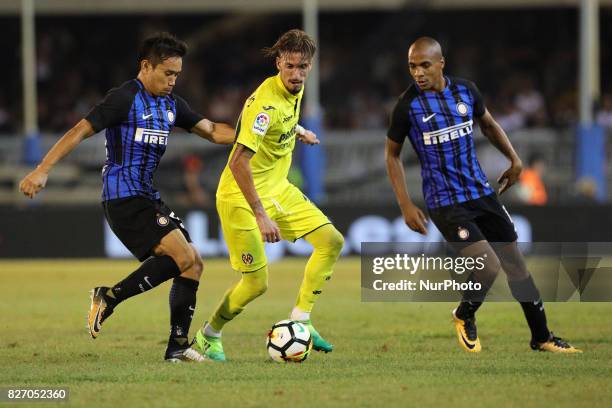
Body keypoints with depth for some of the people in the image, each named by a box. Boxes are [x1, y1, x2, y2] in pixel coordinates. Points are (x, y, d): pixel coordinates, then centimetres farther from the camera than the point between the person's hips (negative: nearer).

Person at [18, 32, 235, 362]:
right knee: (182, 256, -20)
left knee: (193, 264, 3)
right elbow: (79, 132, -13)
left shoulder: (171, 104, 15)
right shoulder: (125, 98, -10)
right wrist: (42, 171, -19)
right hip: (124, 198, -9)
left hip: (147, 198, 9)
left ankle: (178, 346, 6)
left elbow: (212, 131, 22)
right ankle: (110, 297, -12)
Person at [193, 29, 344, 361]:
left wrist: (298, 130, 15)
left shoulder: (294, 91, -1)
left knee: (332, 241, -2)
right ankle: (208, 336, 19)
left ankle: (300, 320, 6)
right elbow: (238, 163, -35)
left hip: (278, 189, 9)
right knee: (257, 283, -5)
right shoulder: (266, 103, -29)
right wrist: (261, 216, -35)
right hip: (242, 197, -9)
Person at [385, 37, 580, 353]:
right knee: (489, 266, -18)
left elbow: (488, 124, 20)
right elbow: (392, 154, 2)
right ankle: (464, 317, 11)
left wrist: (513, 159, 10)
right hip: (445, 203, -5)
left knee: (515, 263, 7)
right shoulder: (408, 105, -11)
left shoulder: (466, 91, 0)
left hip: (481, 193, 5)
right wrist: (405, 205, -3)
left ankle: (541, 337, 20)